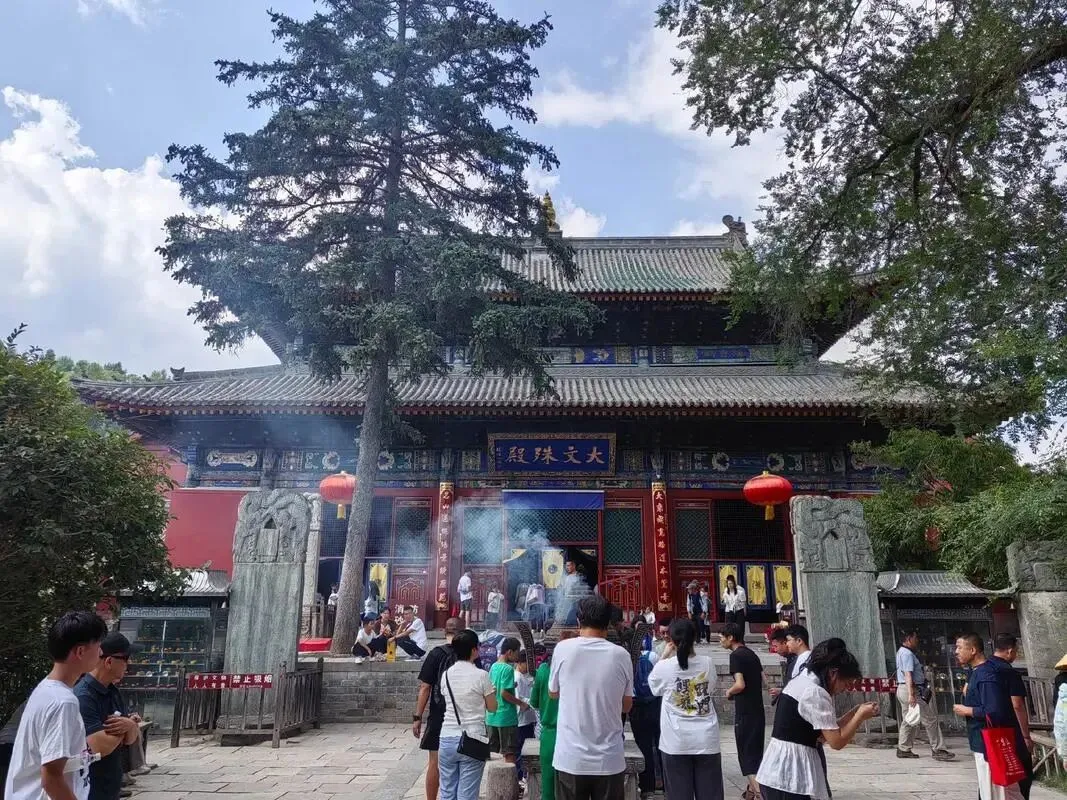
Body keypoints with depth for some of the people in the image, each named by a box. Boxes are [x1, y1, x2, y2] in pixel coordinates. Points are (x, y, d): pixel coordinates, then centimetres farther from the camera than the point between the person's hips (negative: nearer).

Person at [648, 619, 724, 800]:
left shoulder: (664, 666, -11)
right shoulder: (707, 663, -4)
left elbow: (654, 687, 11)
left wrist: (665, 655, 13)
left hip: (676, 742, -2)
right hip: (706, 739, 2)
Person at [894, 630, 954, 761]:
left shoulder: (901, 652, 18)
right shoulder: (908, 653, -16)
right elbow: (908, 675, -24)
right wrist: (911, 695, -29)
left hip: (903, 690, 11)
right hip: (911, 690, -11)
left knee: (908, 721, 13)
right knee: (930, 719, -3)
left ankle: (903, 749, 14)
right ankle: (938, 750, 1)